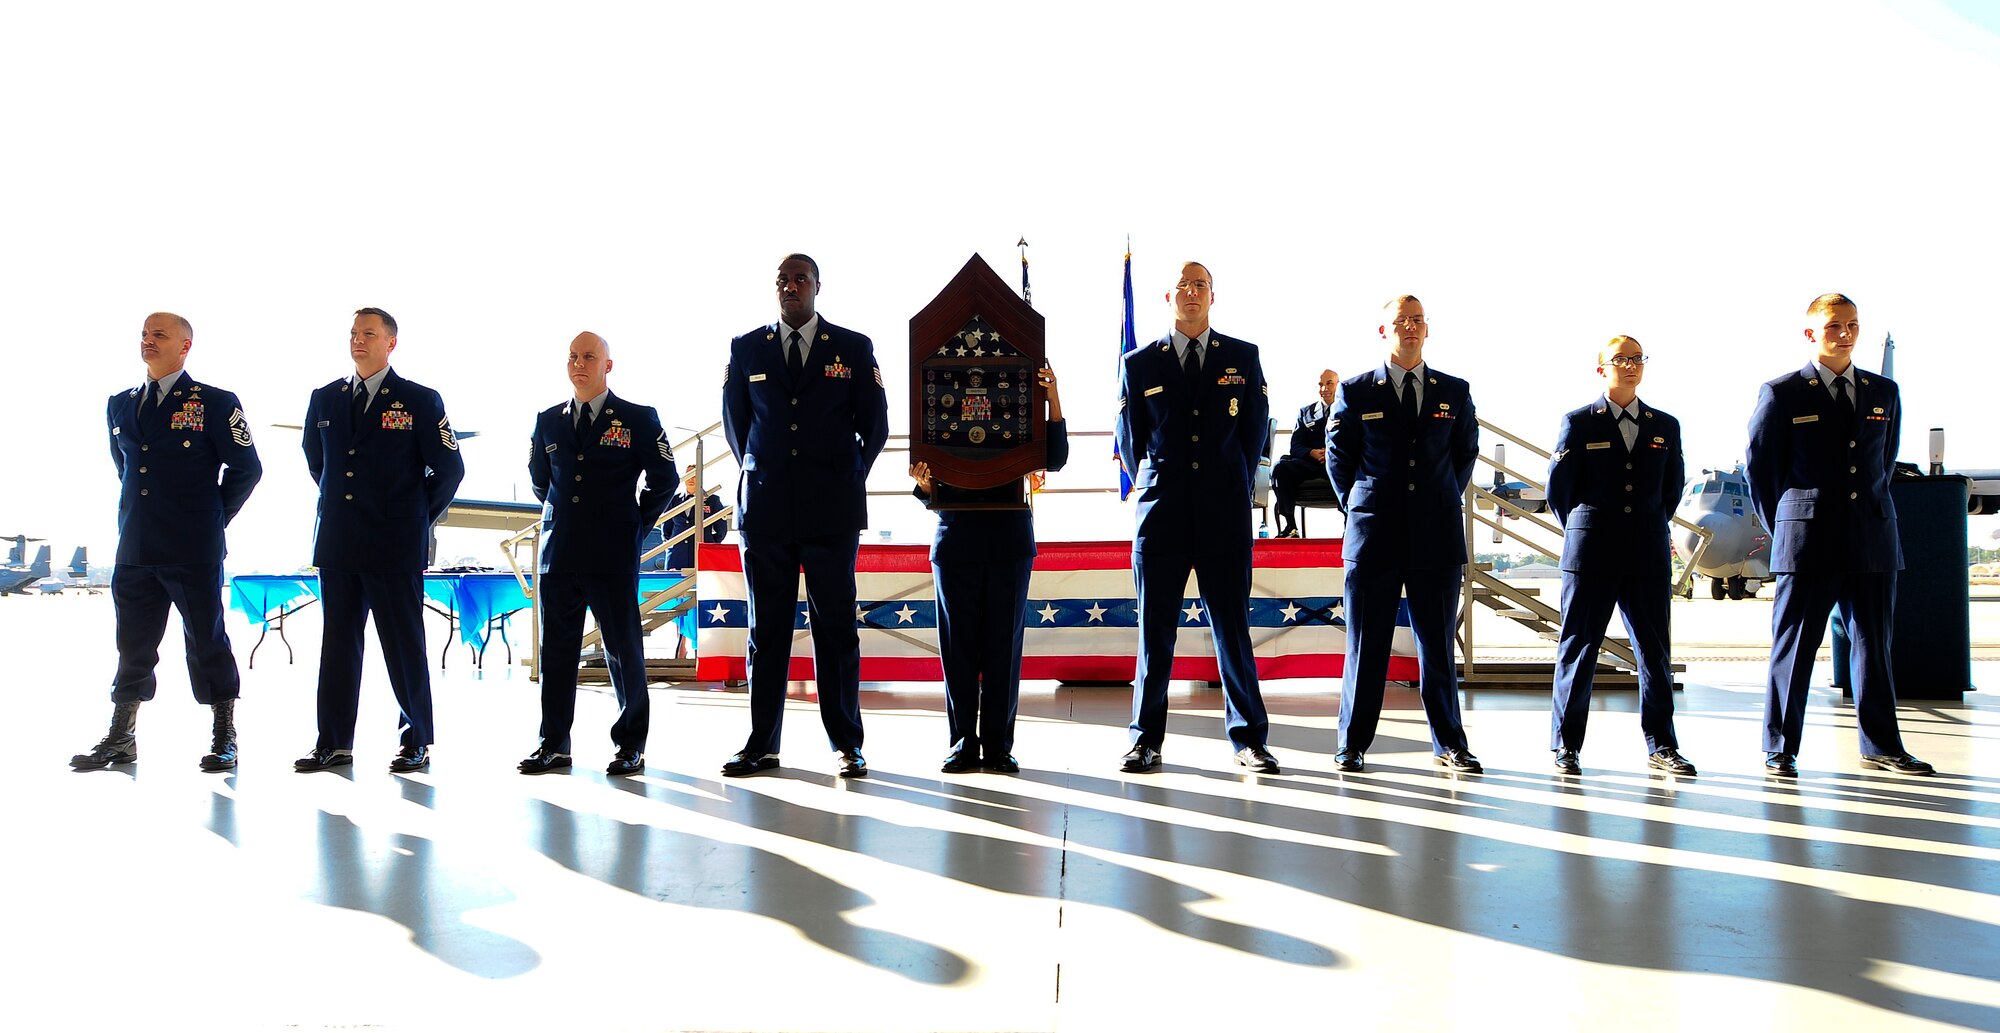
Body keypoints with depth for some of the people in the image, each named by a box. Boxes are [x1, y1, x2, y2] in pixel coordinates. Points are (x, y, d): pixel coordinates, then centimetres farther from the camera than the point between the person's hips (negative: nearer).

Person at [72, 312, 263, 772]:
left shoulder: (216, 403, -3)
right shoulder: (119, 405, 14)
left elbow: (246, 468, 0)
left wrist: (213, 518, 3)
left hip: (194, 552, -5)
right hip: (134, 549, 5)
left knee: (207, 643, 0)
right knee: (132, 645, 11)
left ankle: (224, 738, 9)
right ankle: (121, 738, 21)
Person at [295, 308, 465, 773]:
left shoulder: (420, 401, -2)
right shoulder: (324, 399, 11)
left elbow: (449, 468, 2)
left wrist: (419, 516, 4)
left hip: (395, 546, -4)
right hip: (336, 543, 5)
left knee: (404, 644, 0)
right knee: (338, 644, 8)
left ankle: (417, 743, 9)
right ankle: (334, 743, 15)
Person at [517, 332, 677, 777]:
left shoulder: (638, 419, 1)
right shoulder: (548, 421, 12)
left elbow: (664, 479, 5)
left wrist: (637, 526, 5)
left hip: (613, 557, -4)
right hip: (558, 555, 4)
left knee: (624, 649, 0)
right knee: (556, 649, 7)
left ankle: (631, 745, 10)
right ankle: (553, 745, 16)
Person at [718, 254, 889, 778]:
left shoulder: (854, 348, 5)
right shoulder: (745, 349, 9)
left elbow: (875, 423, 11)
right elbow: (734, 421, 18)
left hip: (831, 510, -1)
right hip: (765, 509, 2)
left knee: (835, 626, 1)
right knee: (766, 628, 5)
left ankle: (847, 744, 9)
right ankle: (762, 744, 12)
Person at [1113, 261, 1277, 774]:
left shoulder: (1243, 357, 9)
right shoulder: (1139, 363, 8)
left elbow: (1256, 429, 13)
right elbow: (1130, 440, 13)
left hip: (1225, 514, 0)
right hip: (1162, 516, 0)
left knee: (1232, 627, 2)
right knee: (1155, 630, 3)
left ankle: (1249, 738, 12)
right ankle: (1146, 740, 11)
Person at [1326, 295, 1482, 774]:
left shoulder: (1455, 392, 10)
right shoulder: (1356, 391, 5)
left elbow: (1465, 453, 21)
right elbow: (1338, 457, 11)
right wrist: (1361, 507, 10)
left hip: (1437, 535, 2)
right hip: (1374, 535, -1)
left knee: (1438, 644, 6)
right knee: (1366, 644, 2)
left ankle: (1449, 743, 17)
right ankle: (1352, 744, 11)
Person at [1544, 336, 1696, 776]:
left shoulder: (1665, 426, 10)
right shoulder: (1578, 423, 1)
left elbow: (1674, 486, 19)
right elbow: (1558, 487, 4)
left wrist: (1651, 527, 14)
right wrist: (1581, 532, 7)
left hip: (1647, 555, 3)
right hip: (1591, 555, -3)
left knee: (1655, 650, 5)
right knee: (1578, 647, 2)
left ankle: (1660, 745, 14)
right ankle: (1566, 745, 9)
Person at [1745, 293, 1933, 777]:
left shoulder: (1884, 392, 12)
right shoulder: (1781, 394, -2)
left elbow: (1884, 460, 22)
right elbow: (1758, 465, 5)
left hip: (1873, 540, 4)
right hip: (1807, 540, -4)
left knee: (1874, 643, 9)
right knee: (1794, 646, 0)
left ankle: (1881, 747, 19)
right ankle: (1780, 750, 8)